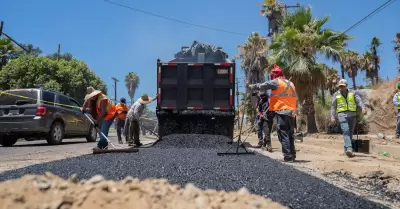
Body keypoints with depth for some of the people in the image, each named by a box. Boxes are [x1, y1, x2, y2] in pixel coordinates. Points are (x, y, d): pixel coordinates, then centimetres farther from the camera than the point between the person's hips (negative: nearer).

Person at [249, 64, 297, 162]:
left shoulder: (276, 82, -4)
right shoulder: (290, 83, 18)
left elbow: (262, 86, 1)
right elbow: (295, 99, 21)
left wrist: (252, 86, 16)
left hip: (281, 111, -7)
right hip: (291, 112, 8)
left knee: (283, 135, -7)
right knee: (290, 134, 13)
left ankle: (288, 156, -11)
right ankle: (292, 155, 17)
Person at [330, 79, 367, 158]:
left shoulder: (352, 93, 10)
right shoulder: (336, 95, 10)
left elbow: (359, 101, -2)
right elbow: (333, 106, 8)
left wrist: (363, 108, -22)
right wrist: (332, 117, -3)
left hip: (352, 115, 2)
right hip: (342, 115, -2)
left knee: (350, 133, 7)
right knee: (346, 131, -18)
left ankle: (346, 149, 19)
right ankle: (349, 149, -29)